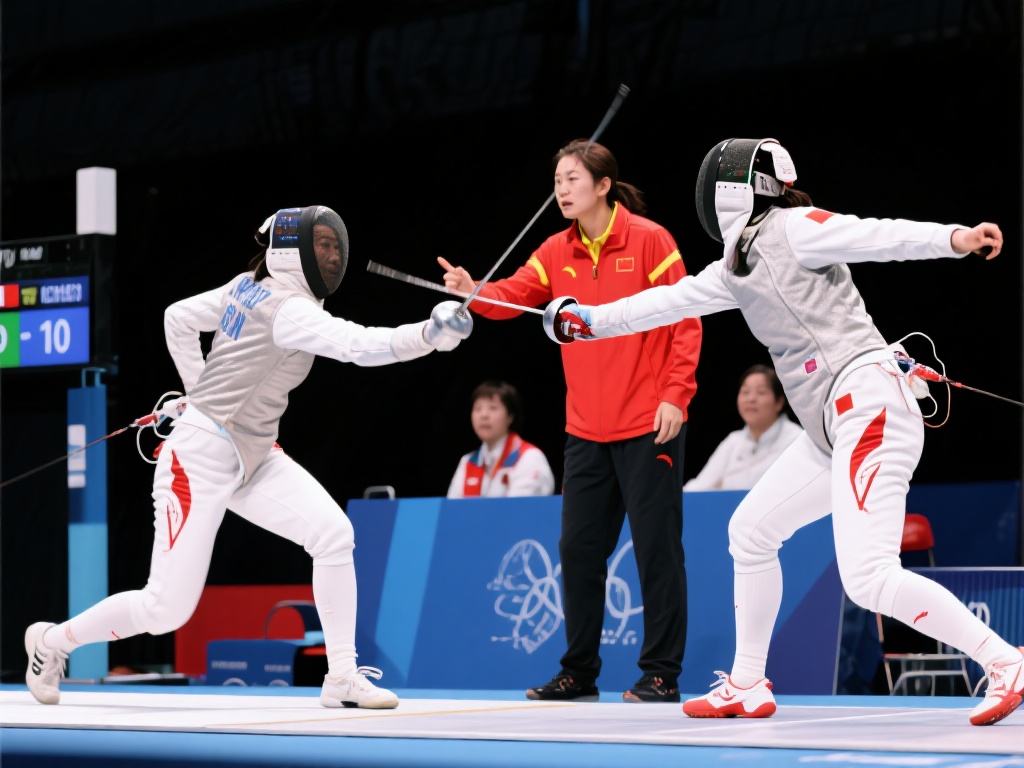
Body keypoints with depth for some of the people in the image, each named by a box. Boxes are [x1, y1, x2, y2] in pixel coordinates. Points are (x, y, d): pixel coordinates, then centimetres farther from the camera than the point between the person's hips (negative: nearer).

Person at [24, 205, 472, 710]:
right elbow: (359, 346, -39)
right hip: (199, 459, -9)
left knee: (334, 536, -11)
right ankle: (52, 642, 19)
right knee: (167, 610, -5)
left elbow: (178, 317, 16)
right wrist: (428, 335, -53)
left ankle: (342, 677, -7)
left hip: (251, 458, 9)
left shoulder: (248, 286, 5)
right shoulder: (289, 309, -22)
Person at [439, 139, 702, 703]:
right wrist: (473, 292, -22)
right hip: (587, 428, 6)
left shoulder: (648, 239, -7)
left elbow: (687, 321, -7)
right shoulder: (558, 252, 8)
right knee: (578, 548, 8)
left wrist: (675, 395, -14)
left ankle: (661, 673, 5)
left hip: (649, 423, -6)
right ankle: (579, 672, 18)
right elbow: (513, 294, -1)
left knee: (656, 546, -2)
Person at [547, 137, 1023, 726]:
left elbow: (881, 236, -18)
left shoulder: (792, 227, -5)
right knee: (750, 532, 19)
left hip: (869, 407, -10)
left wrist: (955, 238, -35)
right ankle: (748, 687, 29)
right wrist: (590, 321, 40)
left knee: (869, 579, -19)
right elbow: (671, 301, 31)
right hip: (836, 429, 10)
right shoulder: (740, 263, 19)